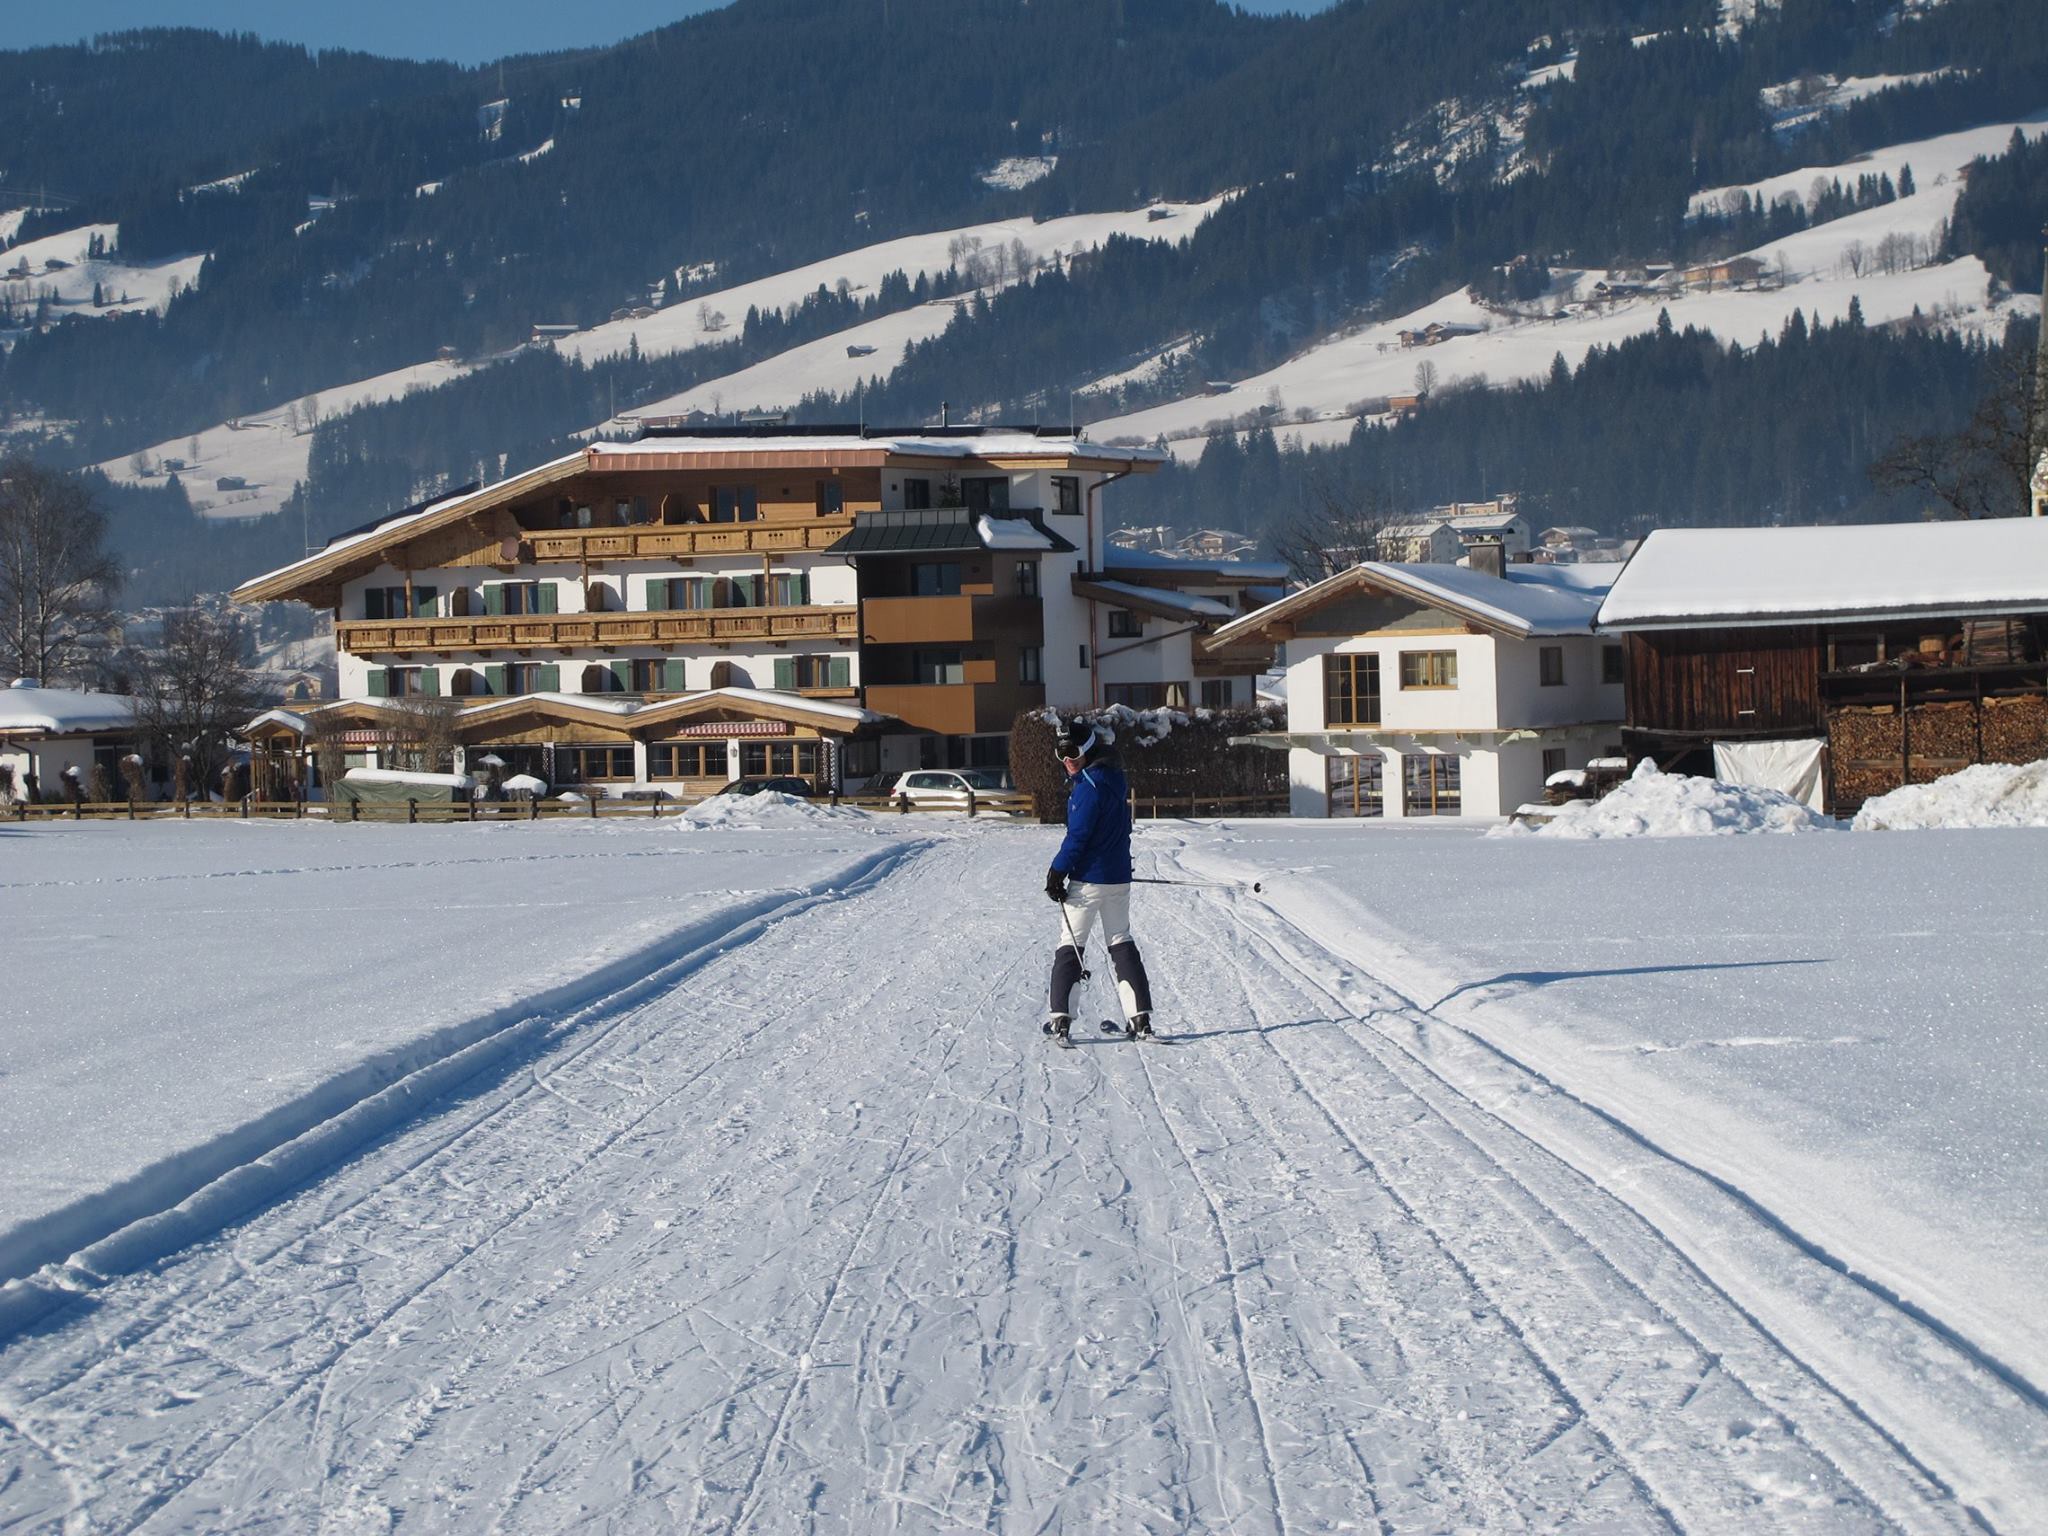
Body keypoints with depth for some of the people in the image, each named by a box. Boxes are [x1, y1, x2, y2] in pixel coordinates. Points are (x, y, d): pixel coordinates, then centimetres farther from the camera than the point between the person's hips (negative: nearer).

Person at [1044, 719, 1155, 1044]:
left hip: (1088, 878, -8)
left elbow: (1078, 835, -18)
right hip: (1119, 877, 8)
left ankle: (1059, 1016, -5)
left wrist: (1057, 871, -12)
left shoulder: (1090, 784, -17)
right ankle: (1140, 1018, 5)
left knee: (1070, 945, -1)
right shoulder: (1114, 778, 10)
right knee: (1121, 942, 12)